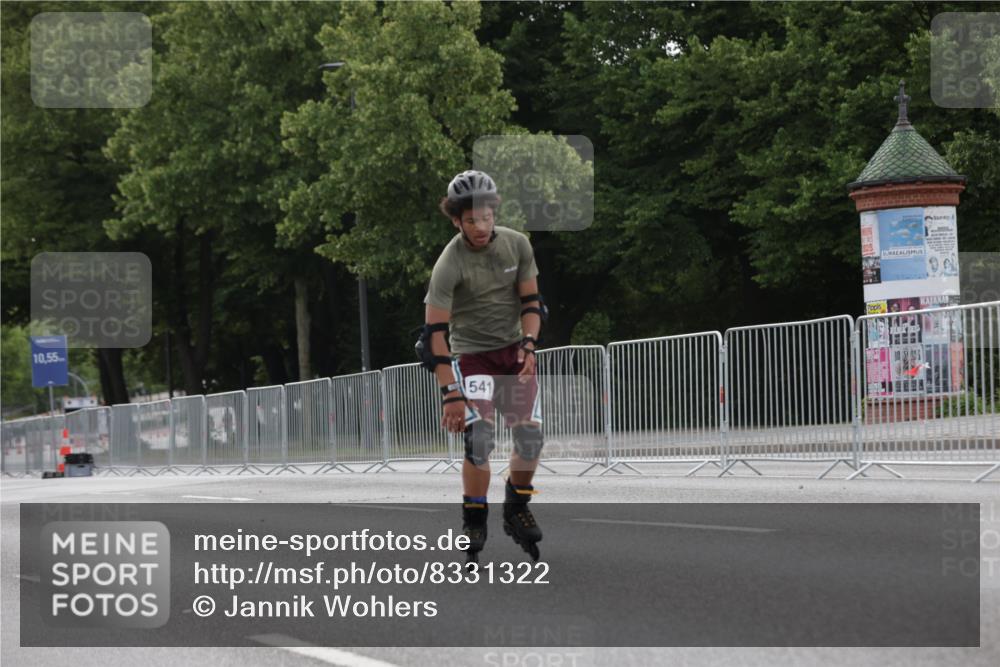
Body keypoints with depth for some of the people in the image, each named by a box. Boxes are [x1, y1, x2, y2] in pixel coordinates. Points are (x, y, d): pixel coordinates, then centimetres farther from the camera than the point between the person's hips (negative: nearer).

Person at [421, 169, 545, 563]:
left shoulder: (517, 245, -7)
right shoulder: (449, 264, -21)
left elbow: (530, 301, 1)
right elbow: (435, 331, -24)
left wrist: (528, 345, -16)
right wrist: (449, 392, -30)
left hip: (514, 351, 4)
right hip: (472, 354, -4)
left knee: (530, 435, -5)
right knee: (479, 439, -18)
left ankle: (516, 509, 16)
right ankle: (474, 522, -4)